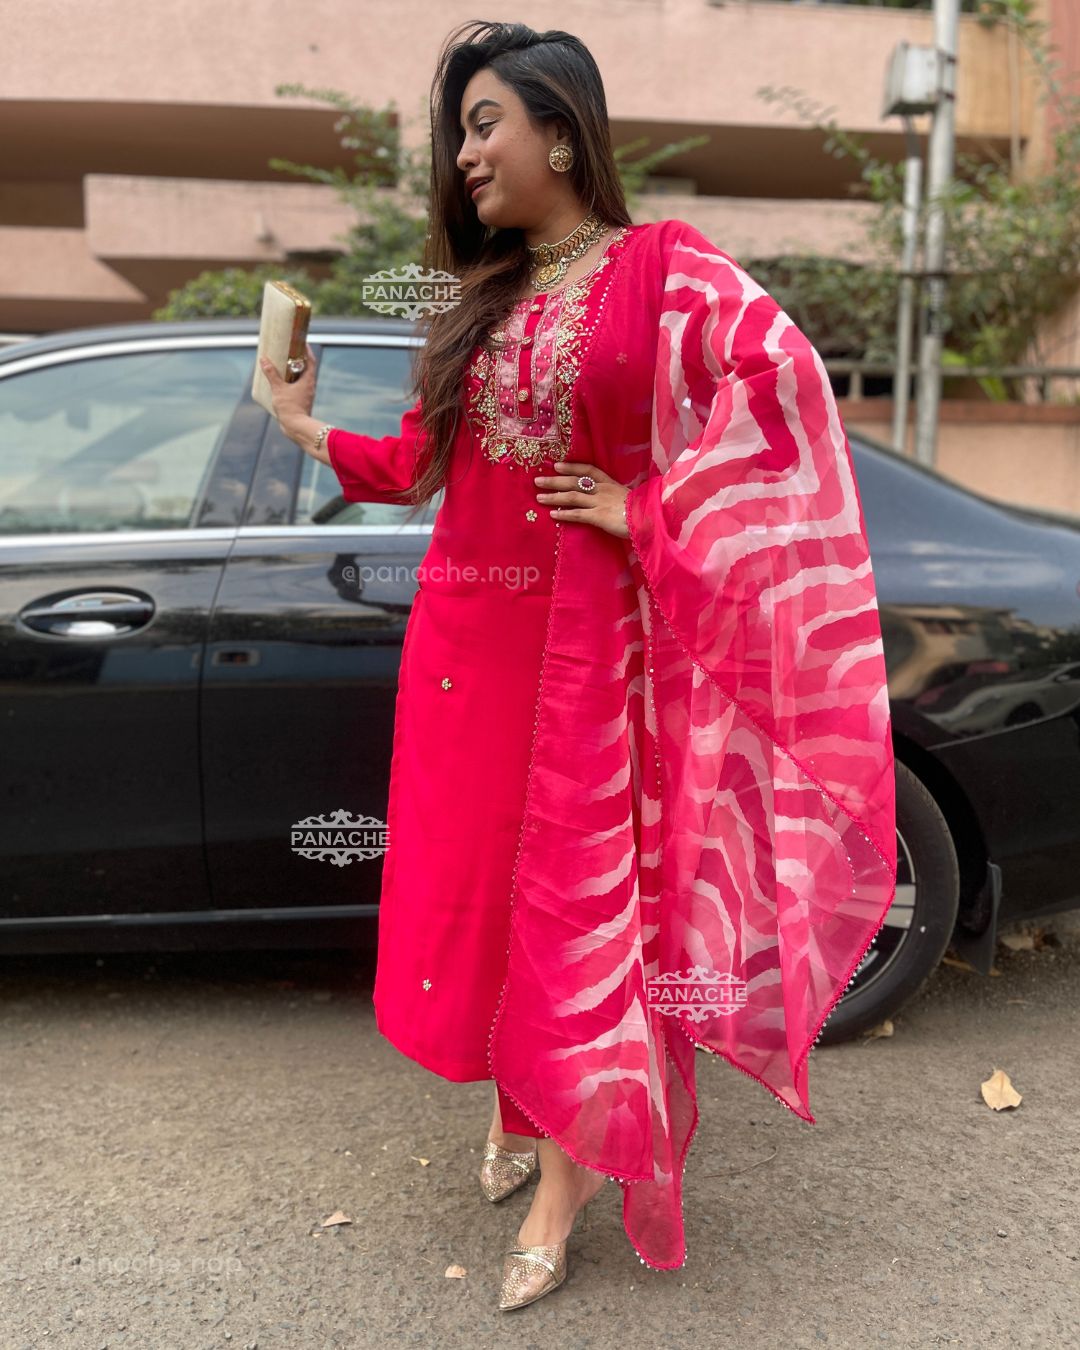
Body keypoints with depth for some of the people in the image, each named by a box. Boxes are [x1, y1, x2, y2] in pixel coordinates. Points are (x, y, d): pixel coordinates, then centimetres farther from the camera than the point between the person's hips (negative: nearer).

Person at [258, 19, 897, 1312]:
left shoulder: (661, 267, -6)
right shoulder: (483, 300, 13)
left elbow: (777, 374, -21)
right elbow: (420, 464, 14)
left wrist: (643, 512, -20)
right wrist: (309, 430, 8)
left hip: (583, 638, -6)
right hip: (463, 626, 6)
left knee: (573, 895, 3)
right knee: (475, 879, 12)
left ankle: (564, 1168, 19)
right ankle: (512, 1102, 35)